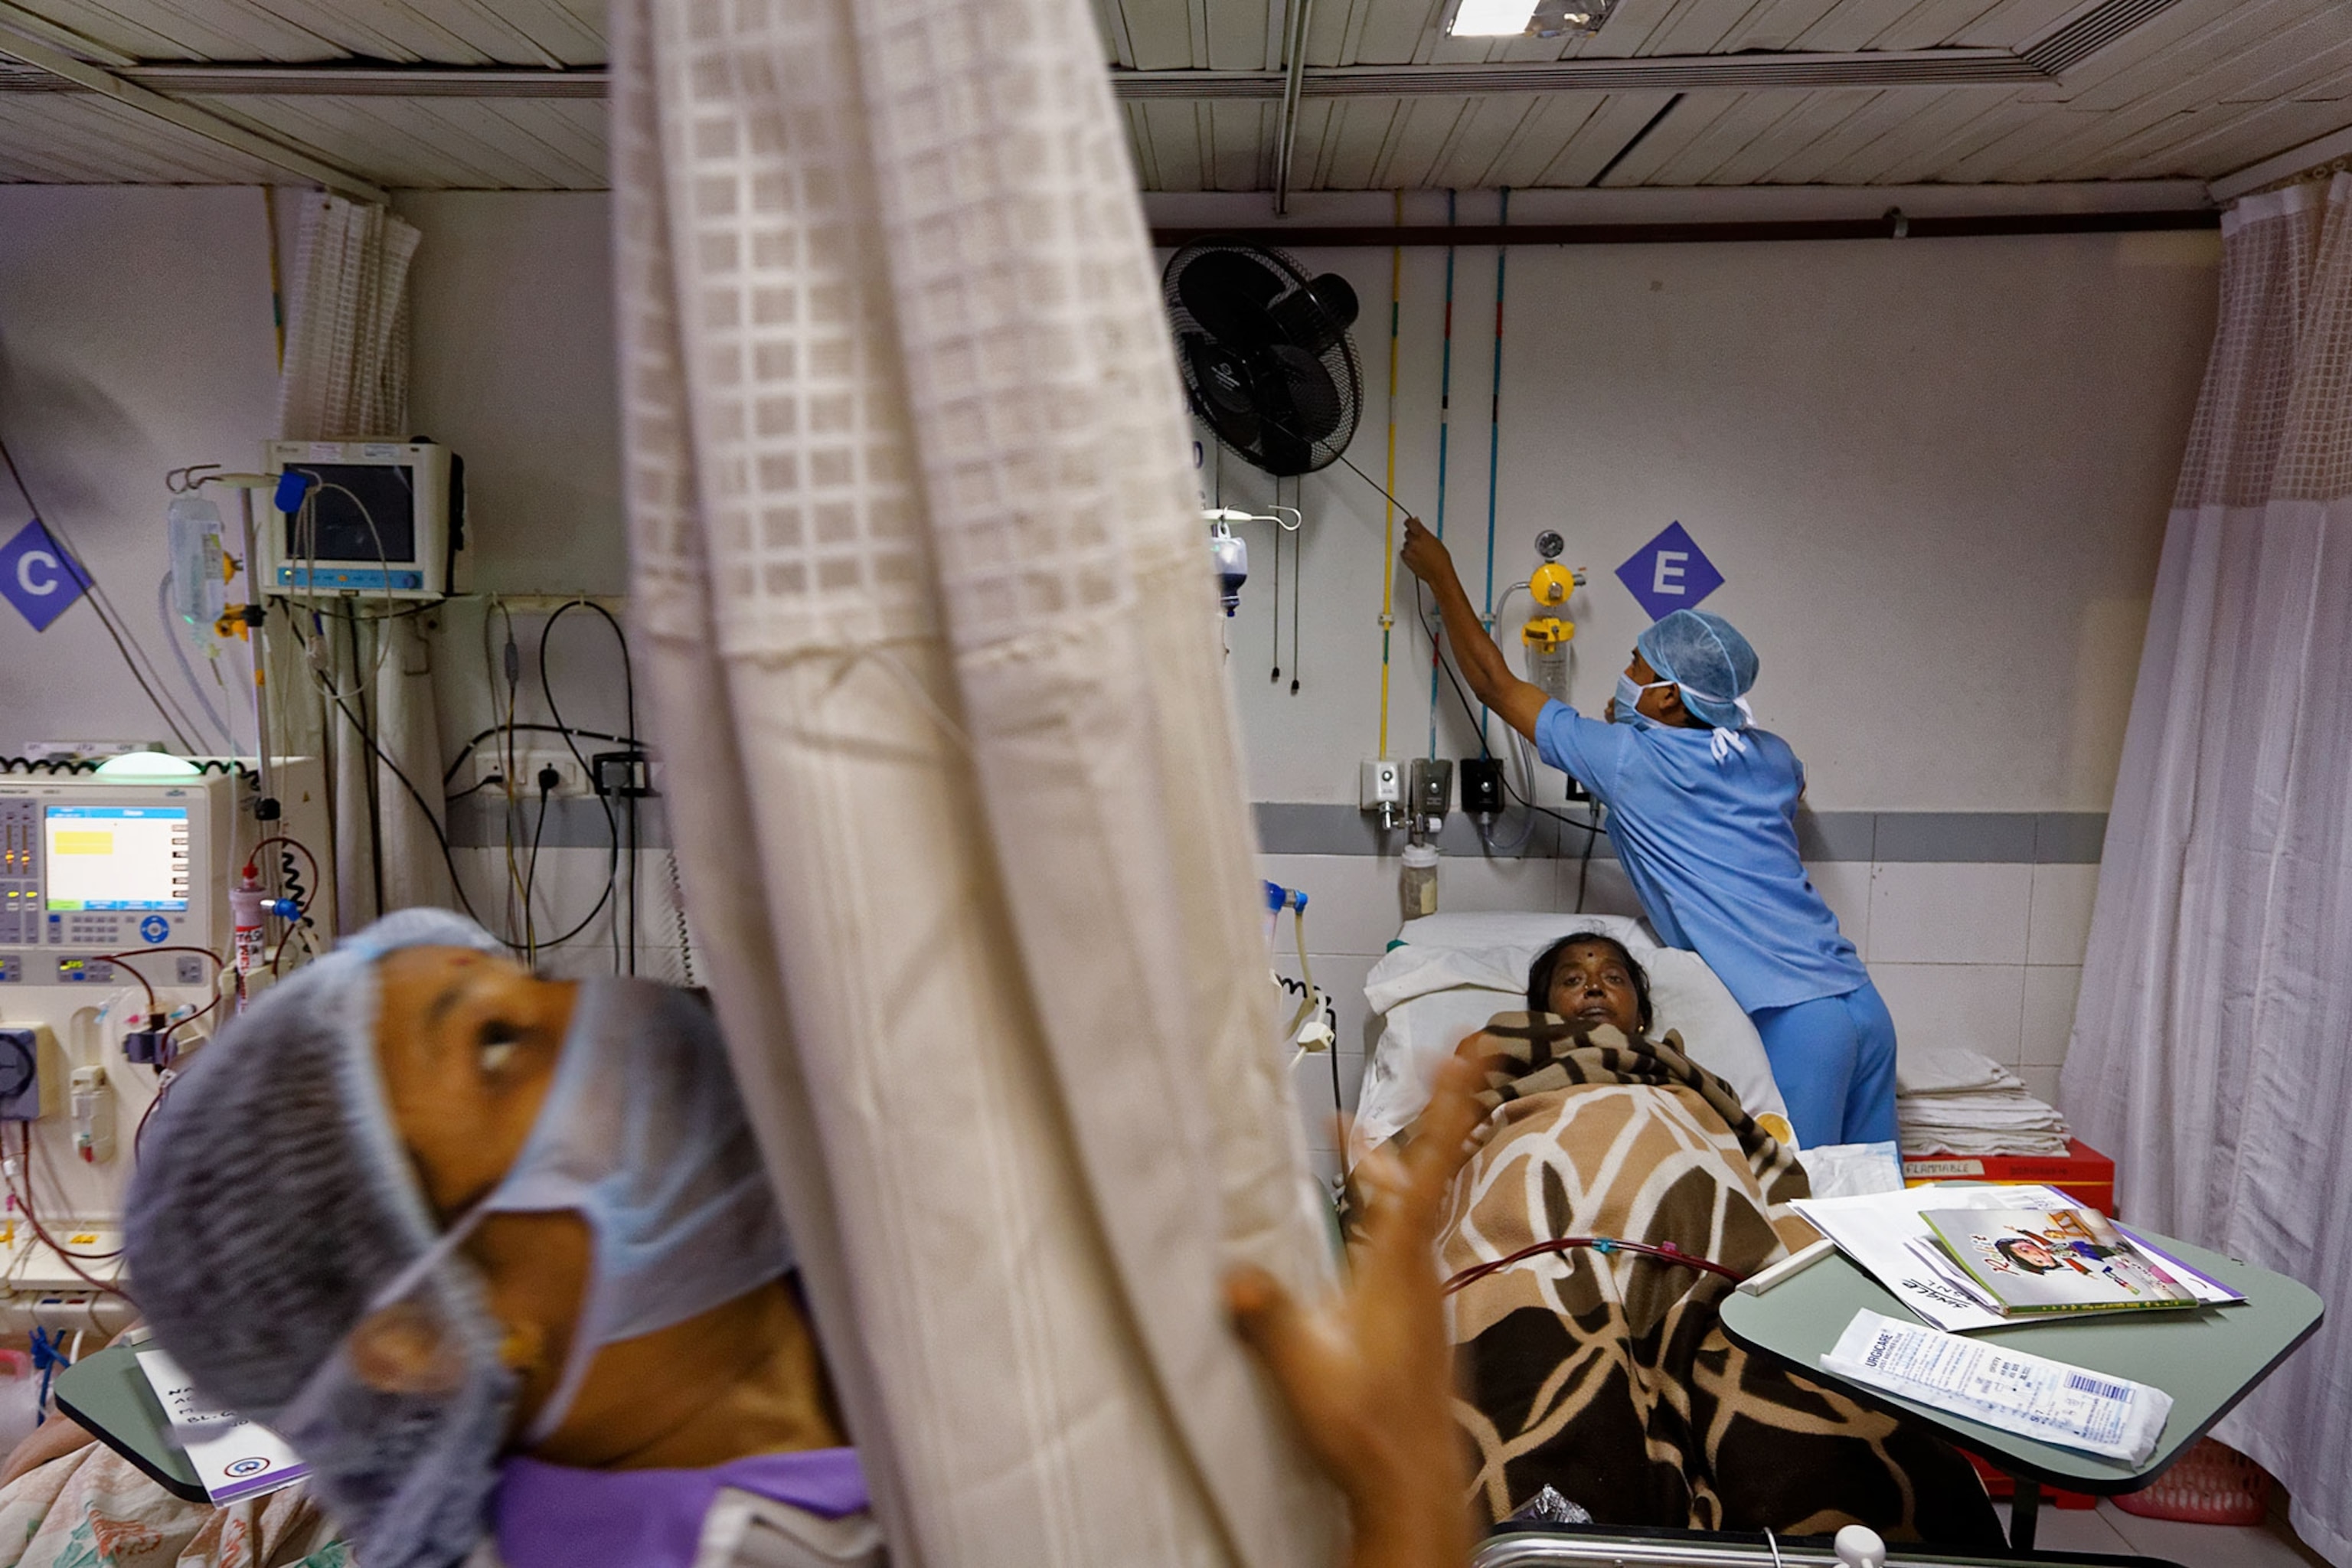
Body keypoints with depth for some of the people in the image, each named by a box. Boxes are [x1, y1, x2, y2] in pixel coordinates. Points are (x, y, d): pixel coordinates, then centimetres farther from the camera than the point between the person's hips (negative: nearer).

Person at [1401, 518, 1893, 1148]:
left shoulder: (1629, 759, -6)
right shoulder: (1771, 755, 11)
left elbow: (1496, 684, 6)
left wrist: (1441, 576, 18)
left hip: (1793, 1019, -7)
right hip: (1863, 1001, 7)